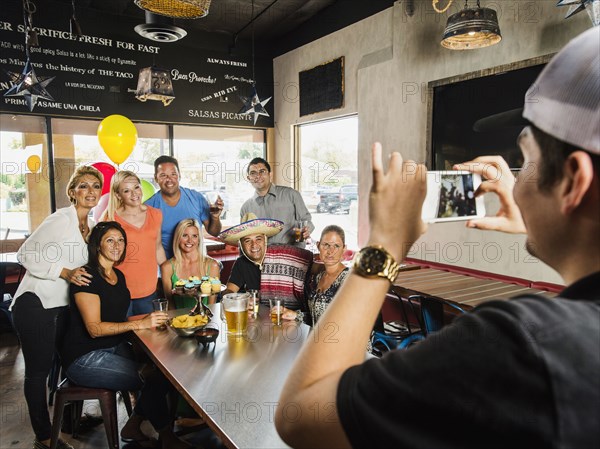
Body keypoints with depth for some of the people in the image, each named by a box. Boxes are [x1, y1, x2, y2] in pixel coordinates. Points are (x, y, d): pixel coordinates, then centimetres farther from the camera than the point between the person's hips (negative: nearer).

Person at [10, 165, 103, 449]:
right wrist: (66, 273, -25)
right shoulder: (61, 219, -17)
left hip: (63, 306, 8)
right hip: (36, 305, -8)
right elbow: (26, 254, -18)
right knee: (38, 370, 5)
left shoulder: (89, 225, 8)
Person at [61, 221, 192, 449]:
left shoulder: (118, 276, 11)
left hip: (115, 347, 8)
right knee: (152, 379, -20)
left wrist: (151, 319, 3)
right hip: (85, 358, -8)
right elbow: (94, 328, -21)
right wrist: (140, 324, -29)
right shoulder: (87, 277, -15)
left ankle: (133, 426, 6)